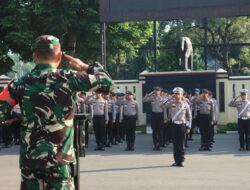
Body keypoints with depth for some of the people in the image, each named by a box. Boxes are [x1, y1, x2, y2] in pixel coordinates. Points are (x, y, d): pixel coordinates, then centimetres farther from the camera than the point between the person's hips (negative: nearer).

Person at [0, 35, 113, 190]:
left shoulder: (21, 83, 0)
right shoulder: (68, 78, -7)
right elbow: (106, 81, 2)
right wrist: (85, 67, 17)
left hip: (29, 158, 2)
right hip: (59, 158, -2)